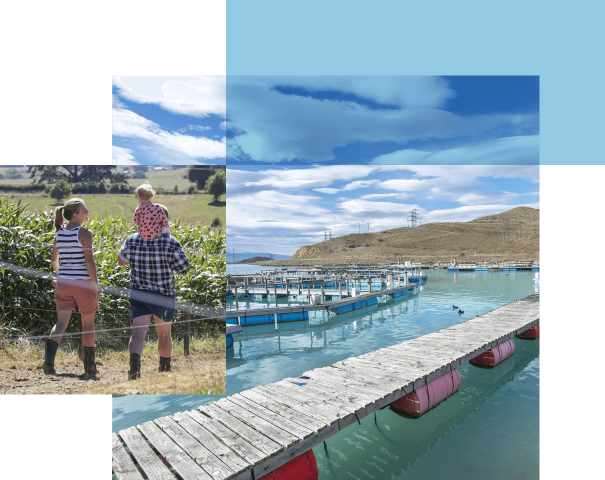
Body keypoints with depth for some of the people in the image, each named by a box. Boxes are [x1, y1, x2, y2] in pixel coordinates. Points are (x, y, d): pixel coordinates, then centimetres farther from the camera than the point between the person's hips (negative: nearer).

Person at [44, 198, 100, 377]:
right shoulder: (84, 233, -12)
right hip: (83, 283, -5)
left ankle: (49, 357, -10)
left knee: (61, 322, 9)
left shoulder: (59, 233, 7)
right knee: (88, 324, 9)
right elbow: (89, 261, -17)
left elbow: (54, 259, 15)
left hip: (63, 283, 5)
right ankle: (89, 366, 20)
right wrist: (96, 285, -12)